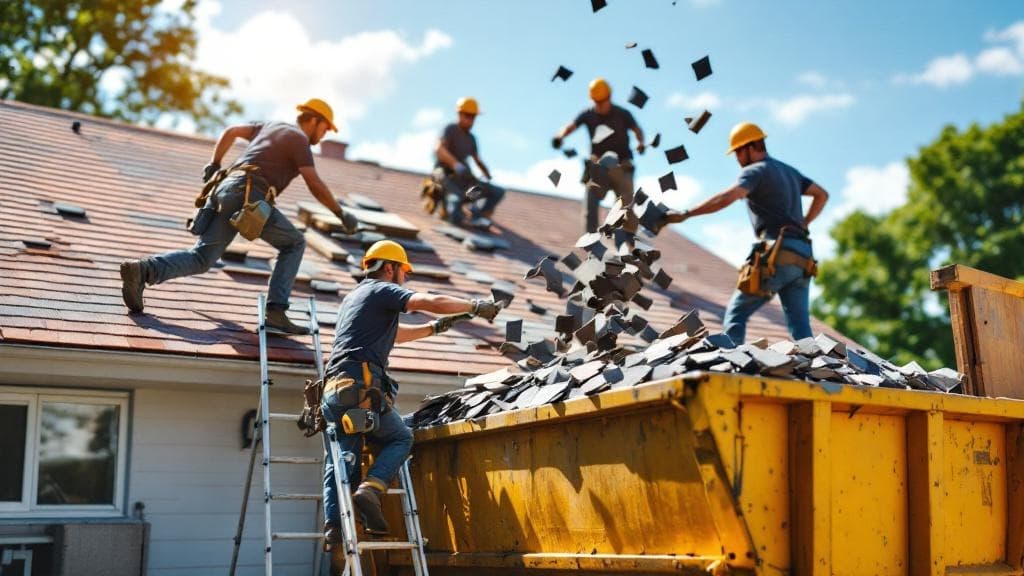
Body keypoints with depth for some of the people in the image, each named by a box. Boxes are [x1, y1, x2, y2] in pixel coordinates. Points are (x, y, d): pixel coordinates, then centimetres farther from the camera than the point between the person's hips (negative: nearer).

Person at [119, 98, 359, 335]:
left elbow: (230, 131, 37)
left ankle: (142, 270, -22)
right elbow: (316, 186, -3)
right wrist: (341, 214, 6)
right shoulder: (299, 140, 4)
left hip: (225, 189, 7)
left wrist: (214, 165, 42)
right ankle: (275, 311, -5)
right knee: (294, 244, 7)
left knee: (200, 259, 0)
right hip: (249, 195, -7)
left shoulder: (271, 126, 30)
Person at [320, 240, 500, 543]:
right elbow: (434, 302, -11)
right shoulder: (382, 290, 3)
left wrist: (433, 328, 42)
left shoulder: (354, 296, 32)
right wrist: (475, 306, 1)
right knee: (400, 438, 9)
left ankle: (334, 524, -7)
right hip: (360, 384, -8)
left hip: (334, 389, 8)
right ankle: (371, 488, -13)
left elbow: (391, 334, 44)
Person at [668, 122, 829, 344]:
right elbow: (822, 195, 34)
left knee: (736, 313, -2)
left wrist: (685, 214, -20)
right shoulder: (789, 171, 25)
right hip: (803, 257, 8)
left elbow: (727, 198, -18)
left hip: (779, 253, -8)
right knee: (800, 324, 4)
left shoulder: (755, 171, -1)